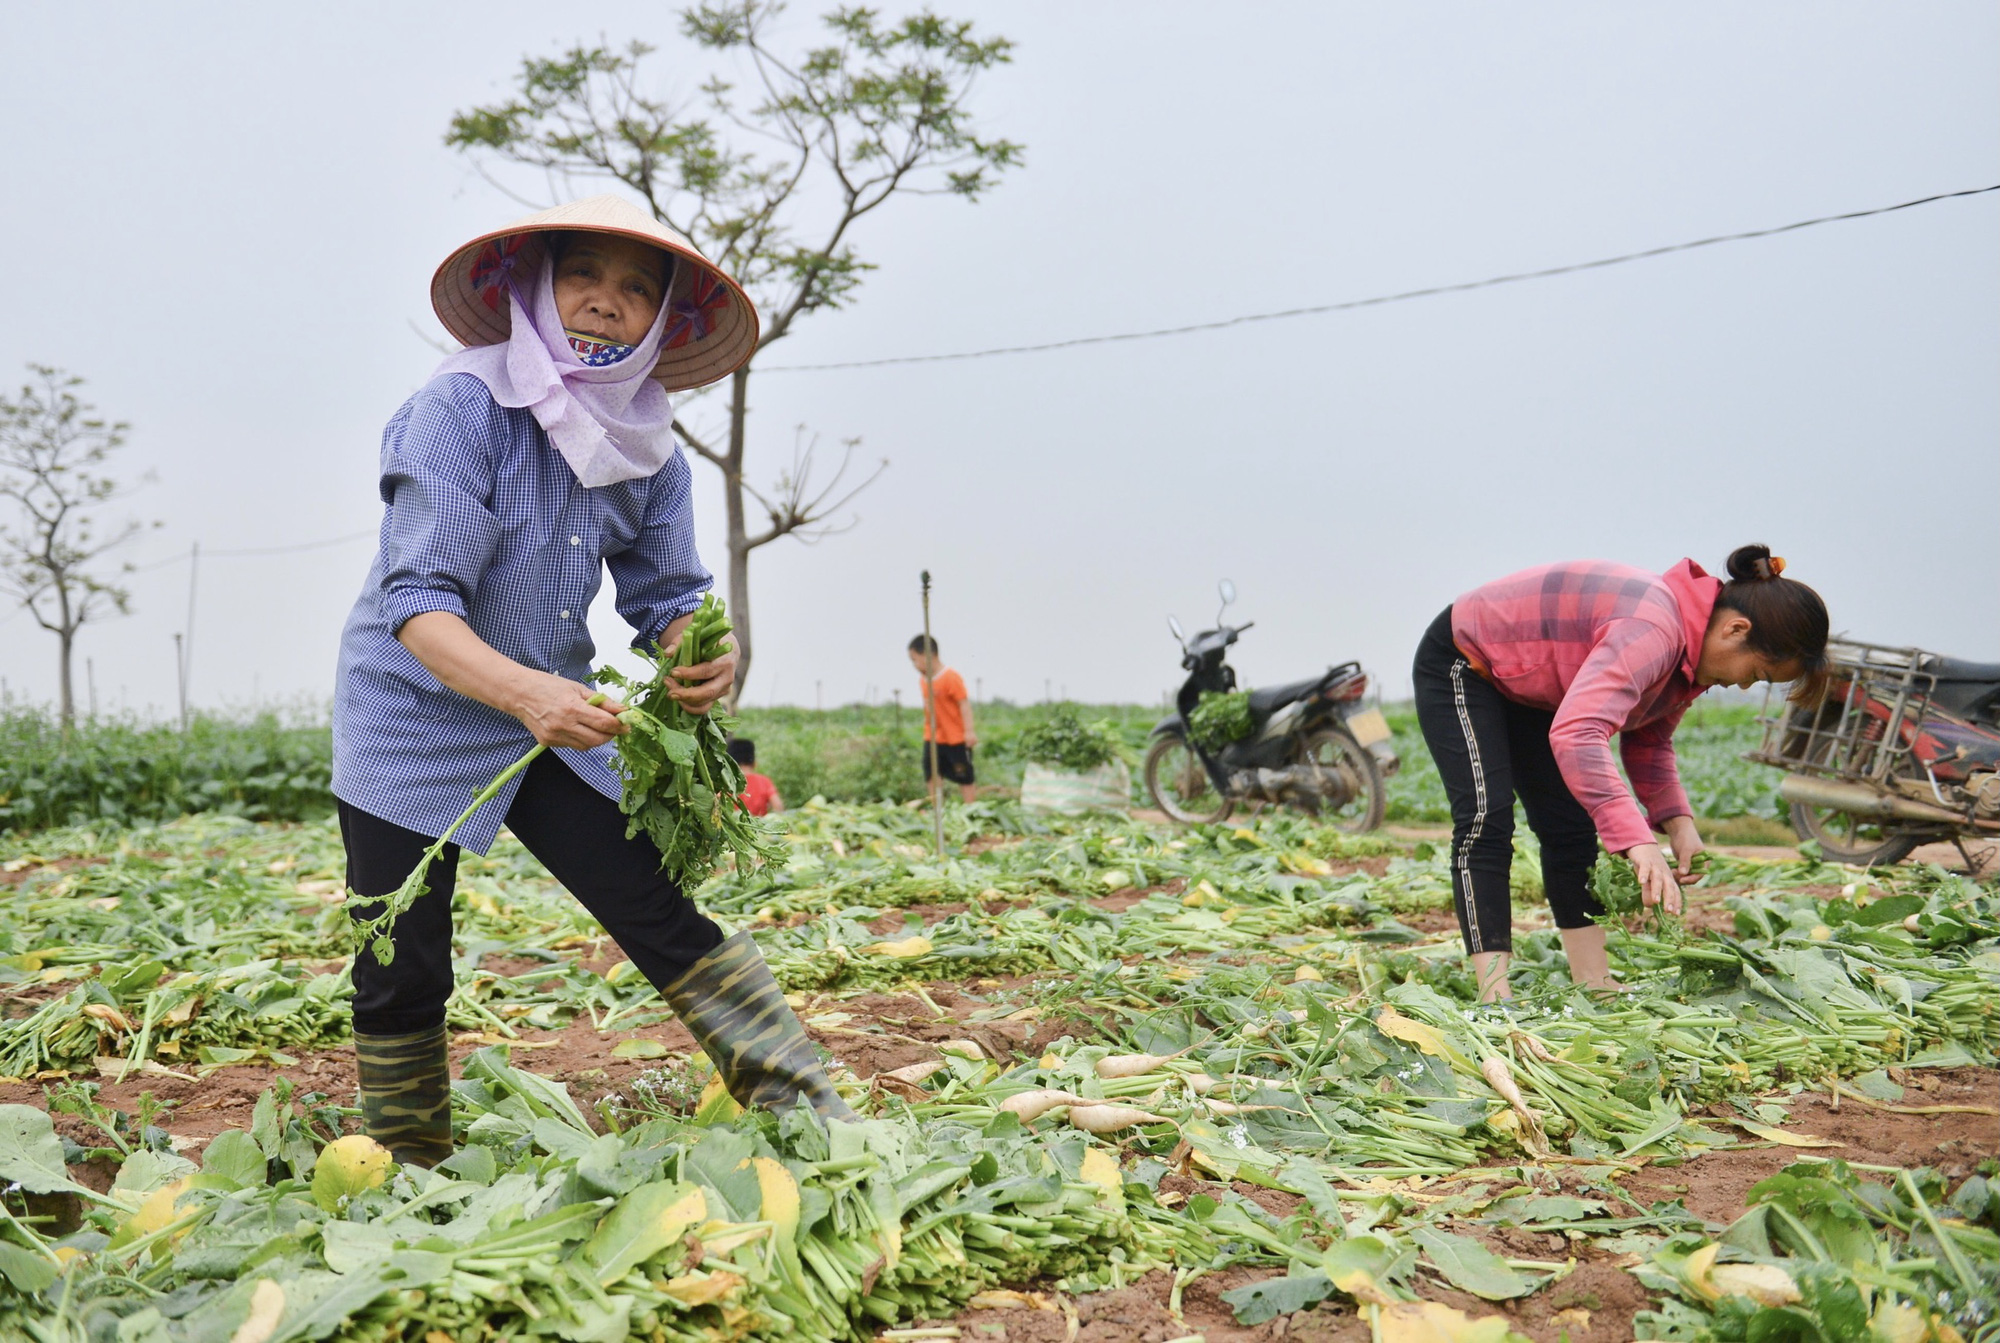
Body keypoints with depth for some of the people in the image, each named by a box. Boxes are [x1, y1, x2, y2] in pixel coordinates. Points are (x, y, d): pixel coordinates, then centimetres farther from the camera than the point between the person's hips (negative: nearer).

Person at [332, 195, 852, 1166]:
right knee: (403, 976, 4)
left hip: (554, 725, 4)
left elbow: (668, 594, 1)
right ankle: (407, 1183, 27)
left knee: (667, 919, -6)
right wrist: (524, 691, -44)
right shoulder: (463, 405, -20)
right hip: (413, 723, -4)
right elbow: (418, 600, -26)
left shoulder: (647, 443, -3)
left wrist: (702, 655, -24)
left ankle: (816, 1122, -2)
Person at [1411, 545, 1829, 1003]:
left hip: (1527, 686, 10)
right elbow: (1577, 733, -49)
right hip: (1462, 662, -10)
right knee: (1487, 819, -20)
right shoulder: (1652, 631, -36)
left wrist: (1678, 822, -8)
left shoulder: (1691, 647, -5)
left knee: (1572, 828, 5)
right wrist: (1638, 842, -54)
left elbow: (1648, 740, 8)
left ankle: (1593, 983, 10)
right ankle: (1494, 995, -21)